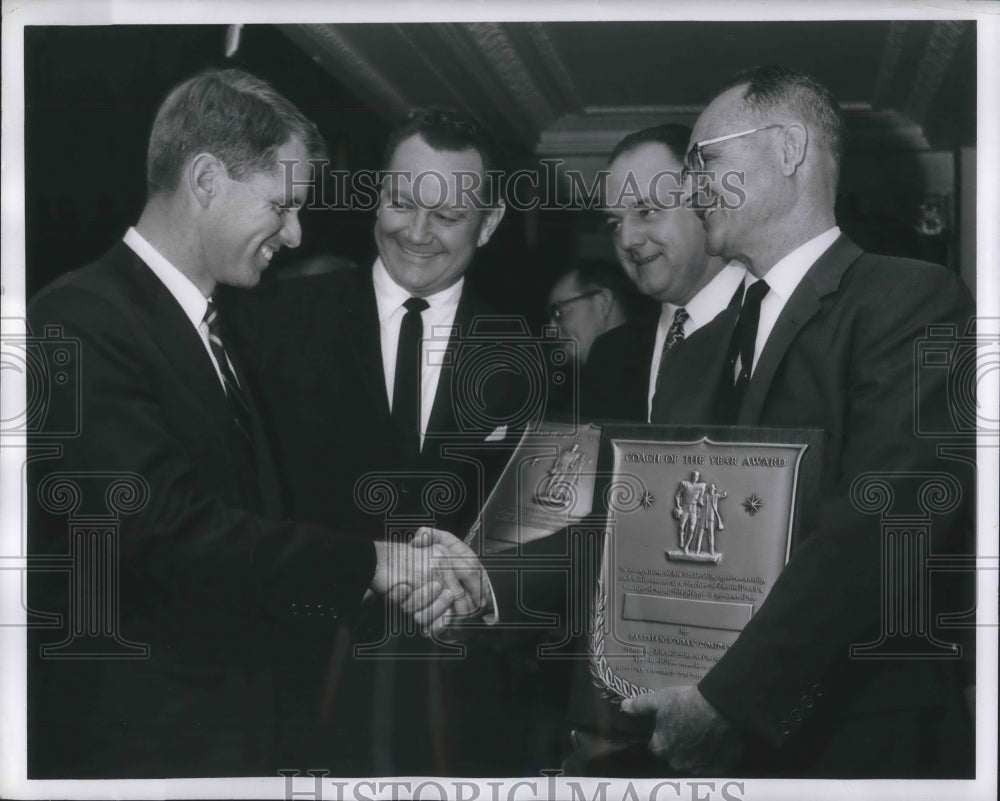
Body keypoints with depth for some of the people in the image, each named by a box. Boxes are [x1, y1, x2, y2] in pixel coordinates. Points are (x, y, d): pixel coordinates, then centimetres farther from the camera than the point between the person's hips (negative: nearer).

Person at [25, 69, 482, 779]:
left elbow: (250, 517, 11)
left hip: (231, 730, 9)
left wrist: (404, 571, -3)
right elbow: (170, 528, -22)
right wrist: (369, 563, -15)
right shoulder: (83, 323, -16)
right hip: (137, 745, -9)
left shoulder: (207, 329, 14)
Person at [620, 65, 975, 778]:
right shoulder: (706, 352, 16)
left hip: (859, 744, -6)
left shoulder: (913, 300, -9)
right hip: (709, 743, 7)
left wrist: (728, 699, -23)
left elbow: (882, 521, -21)